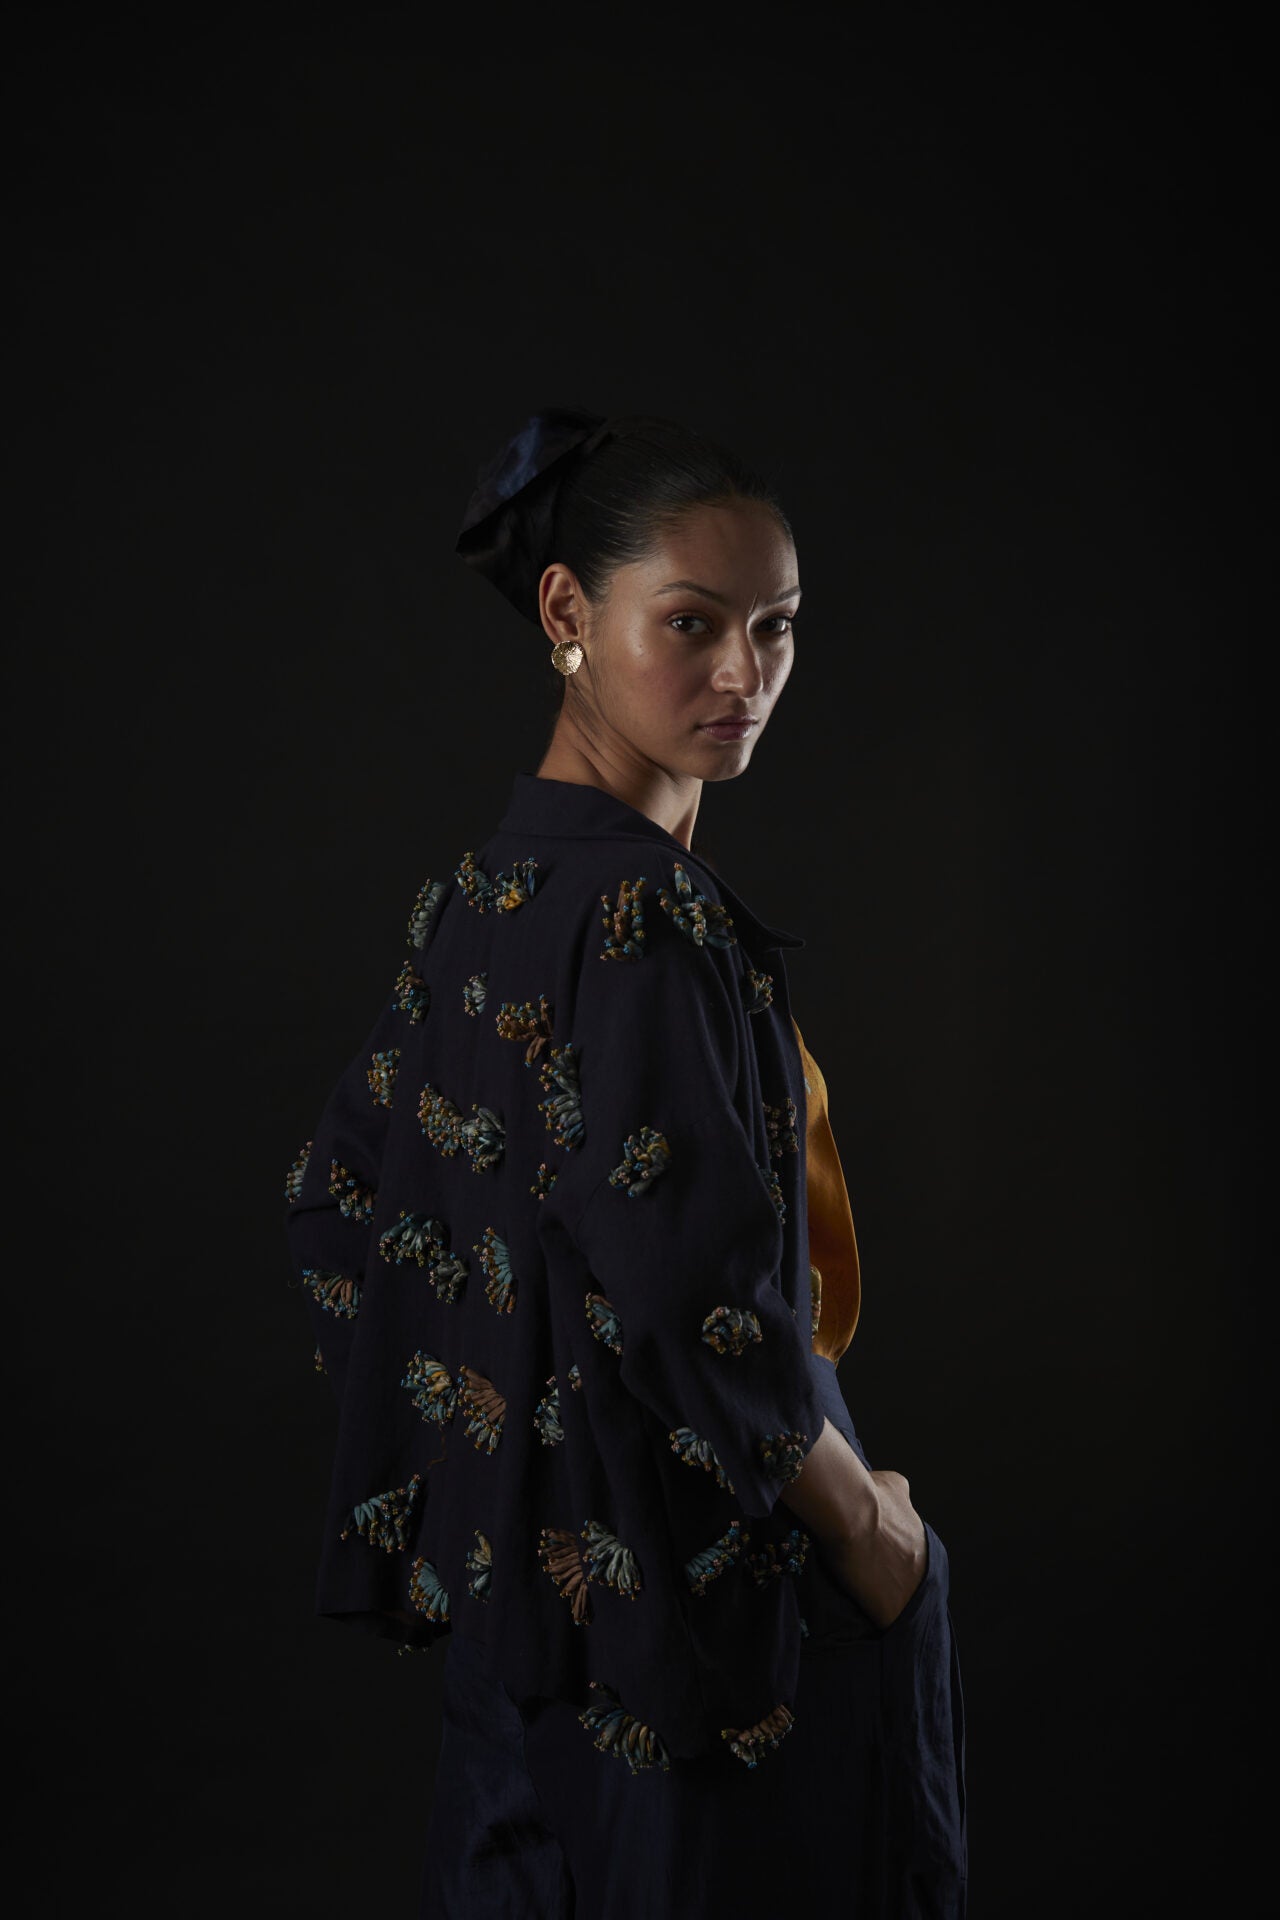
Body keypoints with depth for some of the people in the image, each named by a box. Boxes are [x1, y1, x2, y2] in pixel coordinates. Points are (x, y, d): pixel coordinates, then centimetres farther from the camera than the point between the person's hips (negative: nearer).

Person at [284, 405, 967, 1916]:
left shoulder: (477, 886, 4)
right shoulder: (647, 910, -23)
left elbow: (339, 1199, 11)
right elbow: (697, 1305, -27)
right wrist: (868, 1522, -12)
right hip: (705, 1582, -8)